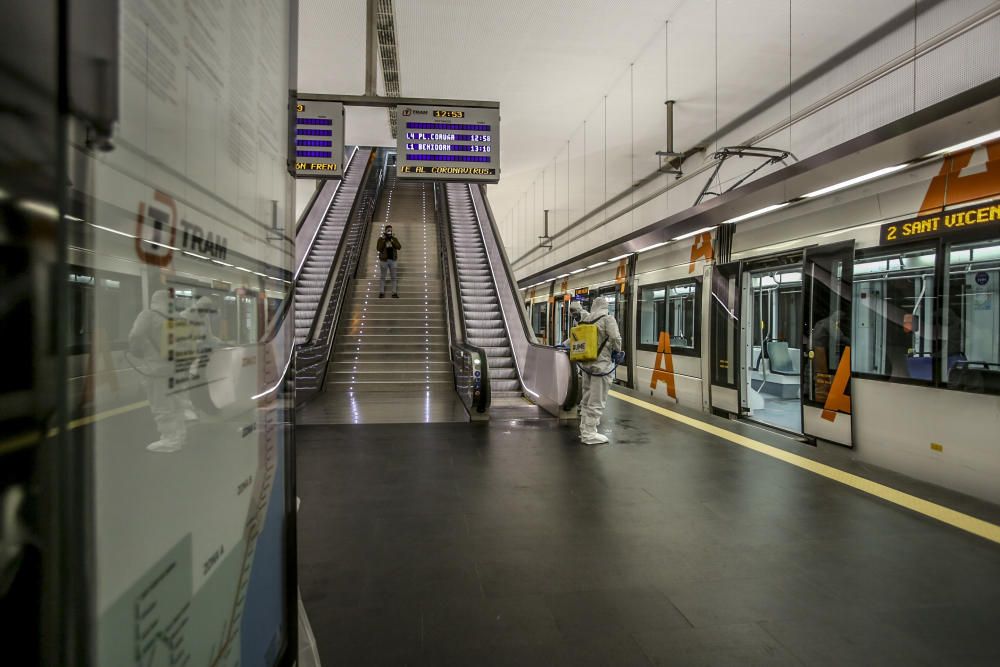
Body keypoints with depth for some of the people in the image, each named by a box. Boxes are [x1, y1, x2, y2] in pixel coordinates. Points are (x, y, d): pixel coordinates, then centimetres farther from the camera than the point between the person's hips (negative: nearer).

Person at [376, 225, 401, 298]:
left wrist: (392, 241, -19)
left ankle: (394, 293, 6)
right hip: (384, 260, -3)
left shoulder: (394, 239, 5)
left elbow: (399, 247, -10)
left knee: (394, 277, 2)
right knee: (382, 277, 3)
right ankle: (381, 293, 7)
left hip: (392, 260, 3)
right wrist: (383, 240, -21)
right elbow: (378, 249, -16)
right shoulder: (381, 239, -3)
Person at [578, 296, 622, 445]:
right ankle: (590, 434, 2)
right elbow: (615, 338, -17)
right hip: (601, 364, -7)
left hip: (586, 363, 7)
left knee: (587, 398, 17)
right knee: (597, 401, -1)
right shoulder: (608, 319, -8)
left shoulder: (584, 319, 9)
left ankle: (584, 430, 26)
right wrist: (616, 352, 0)